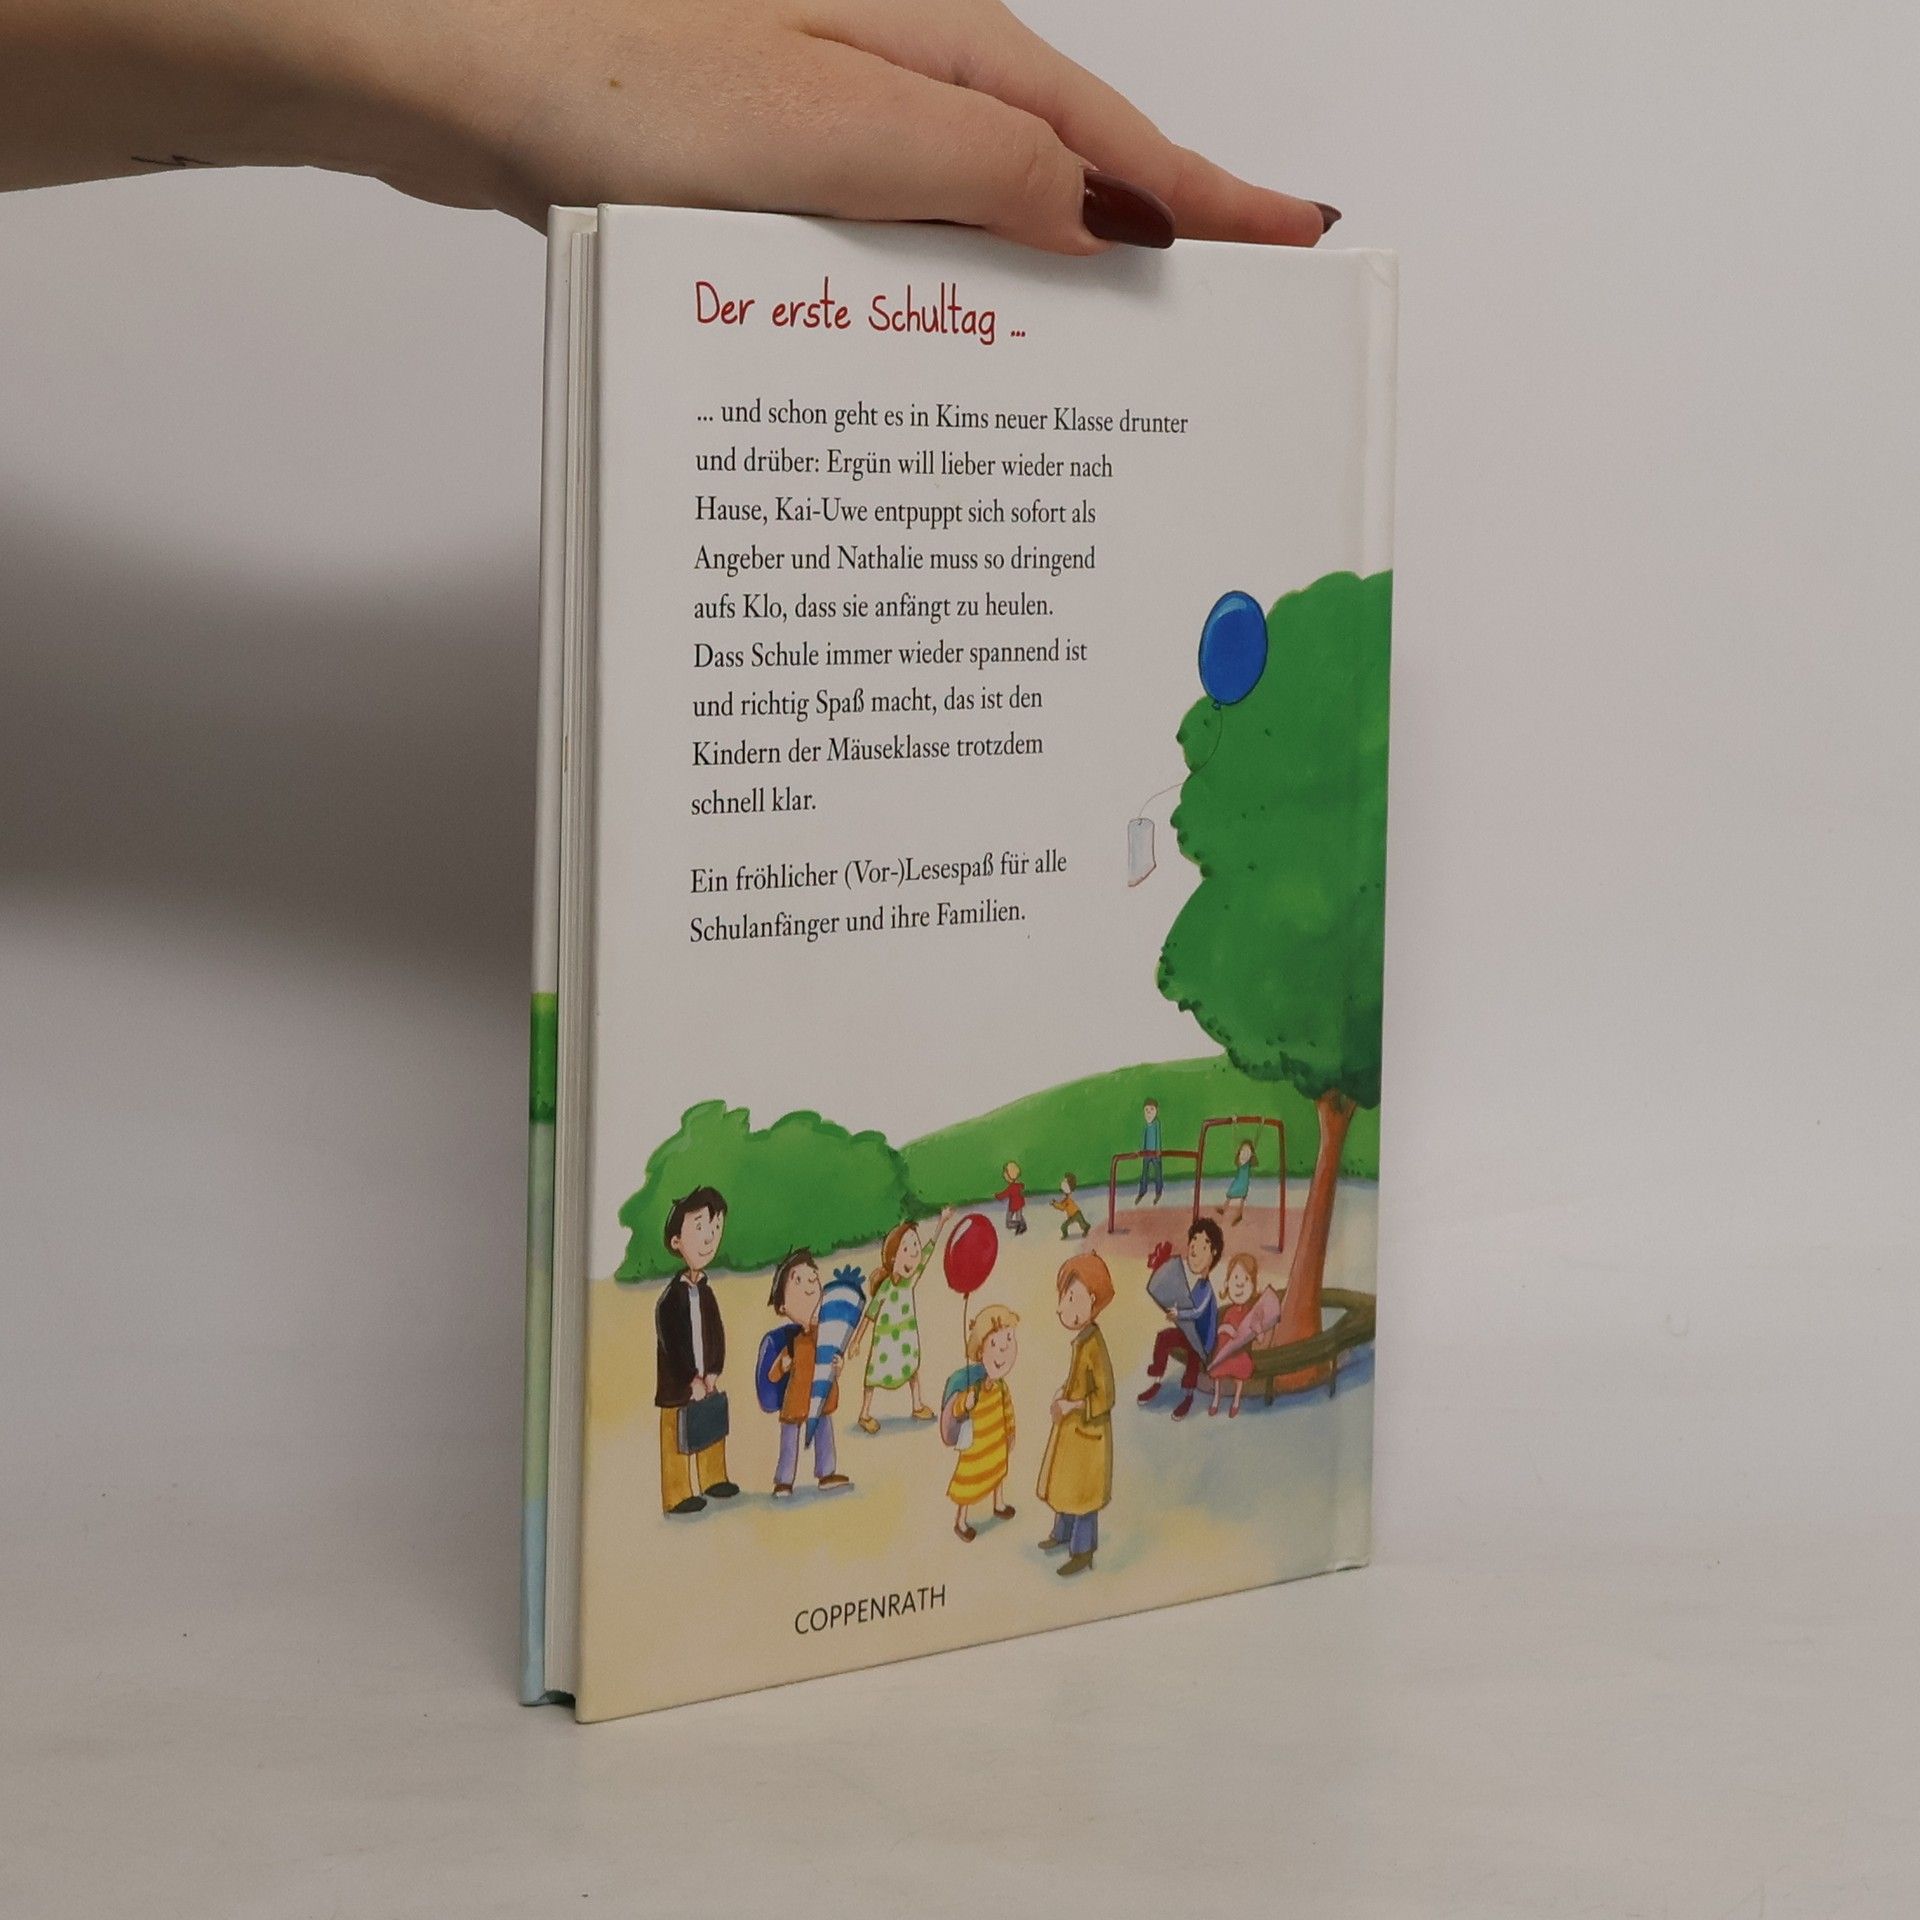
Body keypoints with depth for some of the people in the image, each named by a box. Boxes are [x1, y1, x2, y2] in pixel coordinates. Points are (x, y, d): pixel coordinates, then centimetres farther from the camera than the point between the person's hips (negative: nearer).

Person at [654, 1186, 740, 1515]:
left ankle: (711, 1480, 34)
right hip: (679, 1385, -8)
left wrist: (713, 1373, -1)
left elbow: (717, 1335, 8)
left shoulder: (705, 1292, 5)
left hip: (705, 1380, 8)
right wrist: (692, 1380, -15)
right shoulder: (673, 1296, -18)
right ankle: (677, 1495, 5)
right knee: (678, 1437, -1)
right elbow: (671, 1341, -18)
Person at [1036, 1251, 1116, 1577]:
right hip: (1070, 1425, 9)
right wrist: (1060, 1398, -1)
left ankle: (1083, 1551, 19)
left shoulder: (1095, 1345, -28)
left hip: (1088, 1430, -9)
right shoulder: (1080, 1339, -2)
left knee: (1082, 1488, 5)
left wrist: (1071, 1406, -23)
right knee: (1064, 1480, 24)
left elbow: (1105, 1397, -26)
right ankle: (1063, 1533, 42)